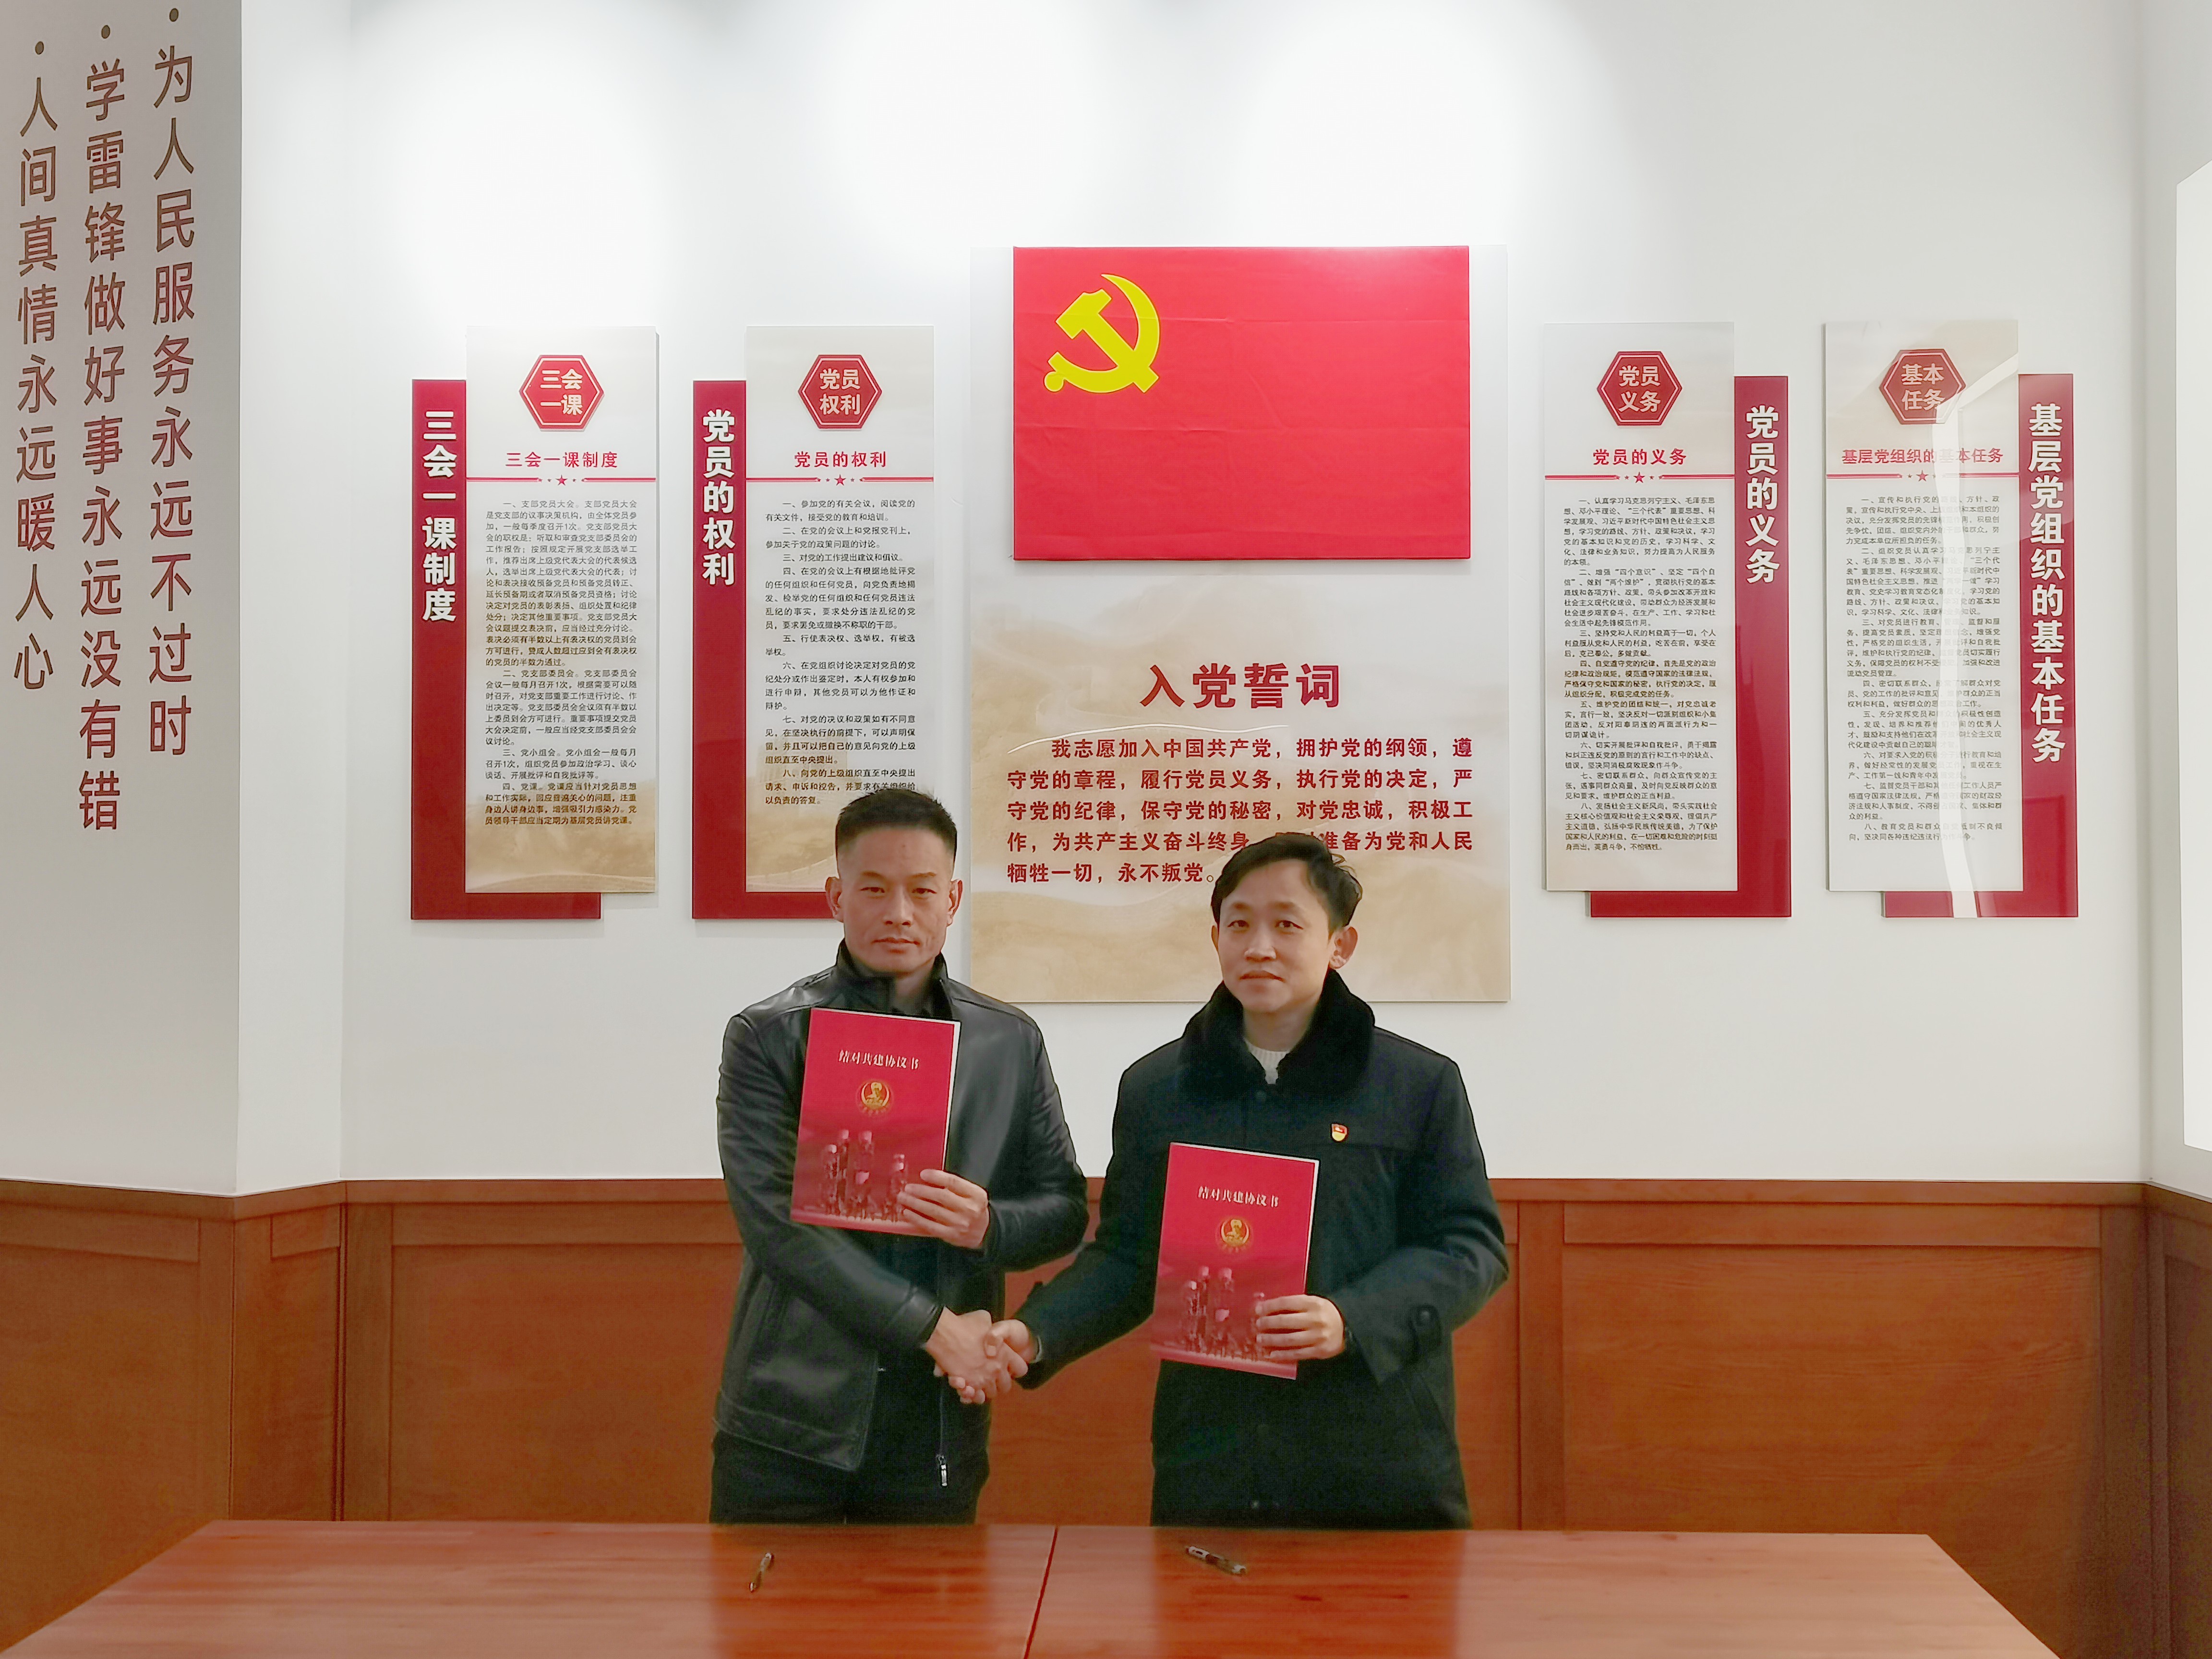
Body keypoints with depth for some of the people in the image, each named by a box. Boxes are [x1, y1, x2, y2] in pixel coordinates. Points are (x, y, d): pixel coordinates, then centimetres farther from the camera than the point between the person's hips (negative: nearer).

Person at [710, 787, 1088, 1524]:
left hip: (938, 1425, 2)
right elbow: (774, 1220, -11)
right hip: (789, 1418, -2)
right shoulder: (768, 1037, -2)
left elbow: (1066, 1208, 12)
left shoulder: (1012, 1042, 7)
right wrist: (933, 1325, -15)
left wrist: (990, 1226, -12)